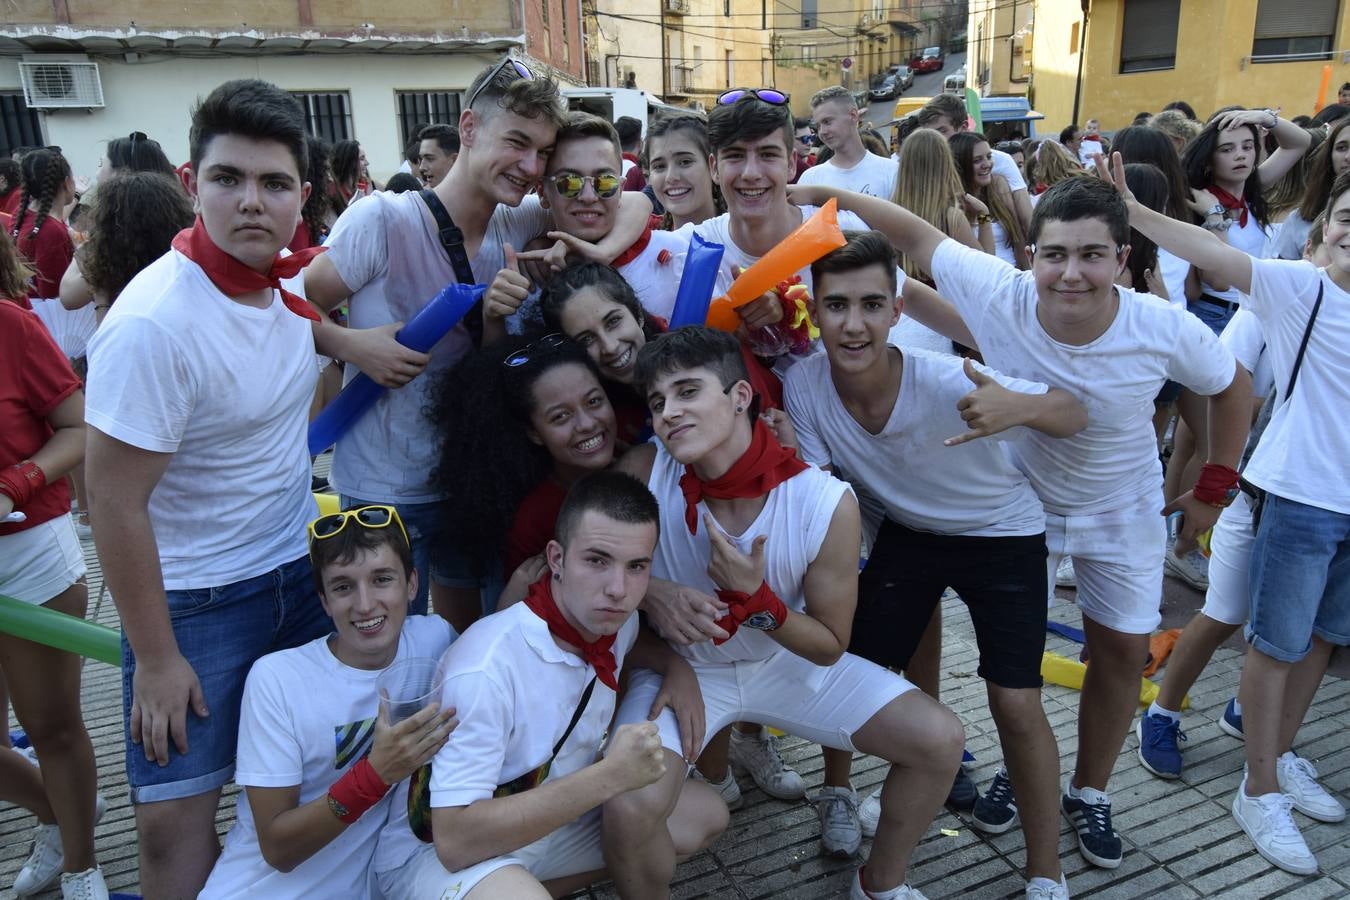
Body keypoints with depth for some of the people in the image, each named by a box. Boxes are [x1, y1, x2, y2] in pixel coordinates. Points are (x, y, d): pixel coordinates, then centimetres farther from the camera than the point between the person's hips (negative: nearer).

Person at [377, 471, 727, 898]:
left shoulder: (613, 620, -8)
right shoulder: (486, 669, -31)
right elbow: (455, 840, -32)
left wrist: (677, 666, -4)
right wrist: (610, 775, -35)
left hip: (553, 811, 8)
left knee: (705, 817, -1)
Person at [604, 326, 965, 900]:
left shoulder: (827, 503, -24)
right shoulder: (642, 473, -24)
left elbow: (829, 647, -13)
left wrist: (756, 599, -29)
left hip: (787, 659, 2)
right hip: (681, 666, -1)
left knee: (940, 741, -4)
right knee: (629, 812, -28)